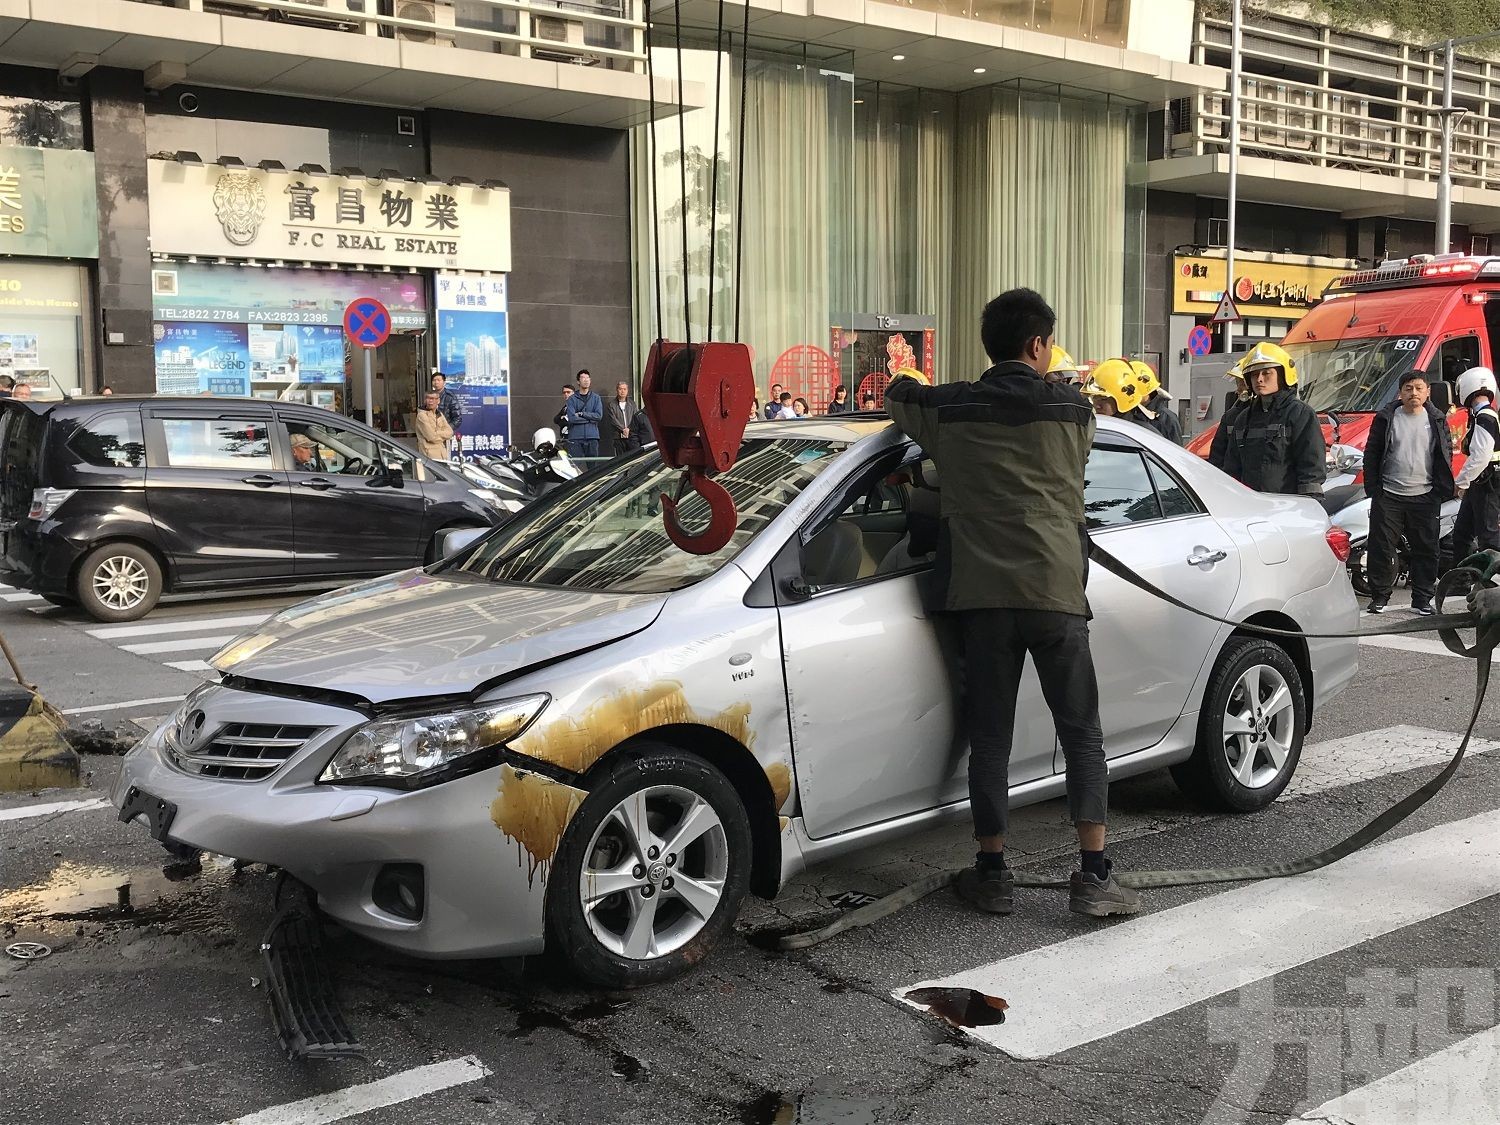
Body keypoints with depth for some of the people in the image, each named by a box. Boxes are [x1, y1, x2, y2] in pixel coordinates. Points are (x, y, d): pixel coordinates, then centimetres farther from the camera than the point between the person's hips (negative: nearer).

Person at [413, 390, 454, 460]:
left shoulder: (439, 414, 15)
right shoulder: (422, 415, -9)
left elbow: (450, 432, 5)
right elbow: (431, 437, -16)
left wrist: (437, 433, -10)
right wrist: (443, 435, 1)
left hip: (442, 454, 7)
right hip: (429, 455, -7)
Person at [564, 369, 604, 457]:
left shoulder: (596, 398, 10)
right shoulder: (572, 399, 4)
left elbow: (599, 416, -2)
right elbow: (571, 418, -8)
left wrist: (581, 414, -7)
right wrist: (591, 418, -4)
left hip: (592, 437, 2)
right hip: (575, 438, -2)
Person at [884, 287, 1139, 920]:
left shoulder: (949, 410, 5)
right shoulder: (1073, 411, 5)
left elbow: (897, 395, 25)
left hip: (984, 595, 1)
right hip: (1057, 593, 0)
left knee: (990, 738, 9)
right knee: (1082, 735, 8)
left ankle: (992, 874, 14)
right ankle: (1094, 878, 6)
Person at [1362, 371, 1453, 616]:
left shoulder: (1437, 420, 7)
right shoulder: (1386, 418, 3)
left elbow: (1446, 455, 9)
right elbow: (1371, 453, 4)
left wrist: (1440, 490, 1)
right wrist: (1372, 488, -3)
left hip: (1425, 497, 1)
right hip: (1389, 496, -1)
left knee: (1426, 550, 4)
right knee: (1381, 548, 0)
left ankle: (1422, 599, 13)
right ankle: (1379, 597, 10)